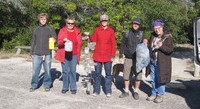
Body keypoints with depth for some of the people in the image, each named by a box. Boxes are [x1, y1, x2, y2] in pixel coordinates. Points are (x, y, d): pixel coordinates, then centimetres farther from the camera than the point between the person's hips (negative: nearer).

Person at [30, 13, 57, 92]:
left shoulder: (50, 29, 1)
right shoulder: (36, 29, 9)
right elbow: (33, 41, 12)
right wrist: (32, 52, 10)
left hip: (47, 54, -2)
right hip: (37, 54, 2)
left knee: (47, 71, 6)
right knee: (35, 71, 5)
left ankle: (47, 85, 19)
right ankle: (34, 85, 17)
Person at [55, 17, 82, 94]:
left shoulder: (77, 31, 7)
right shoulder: (62, 30, 3)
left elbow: (79, 43, 12)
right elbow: (58, 42, -2)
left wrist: (78, 54, 6)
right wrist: (63, 41, -23)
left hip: (74, 55, 1)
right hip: (64, 54, 0)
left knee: (73, 71, 1)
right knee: (65, 71, 2)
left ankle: (73, 88, 11)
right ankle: (65, 87, 14)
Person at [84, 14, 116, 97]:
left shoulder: (111, 31, 3)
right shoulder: (97, 29, 6)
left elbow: (113, 44, 2)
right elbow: (94, 40, -1)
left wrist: (112, 55, -3)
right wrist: (89, 35, -19)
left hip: (107, 56, 0)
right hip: (98, 55, 1)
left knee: (108, 74, 5)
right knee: (97, 74, 7)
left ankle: (108, 91, 14)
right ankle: (96, 90, 17)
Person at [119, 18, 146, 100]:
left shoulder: (141, 34, 4)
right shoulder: (127, 33, 6)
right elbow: (122, 45, 8)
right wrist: (120, 56, 5)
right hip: (128, 58, 1)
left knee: (138, 76, 2)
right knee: (126, 75, 7)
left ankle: (136, 92, 17)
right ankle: (126, 91, 21)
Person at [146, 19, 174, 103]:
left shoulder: (168, 37, -9)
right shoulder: (153, 36, 8)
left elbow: (171, 50, -14)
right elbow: (149, 47, 21)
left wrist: (161, 46, -28)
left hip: (162, 62, -6)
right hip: (152, 61, 6)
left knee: (160, 79, 2)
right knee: (153, 79, 14)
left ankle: (160, 95, 16)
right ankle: (154, 94, 26)